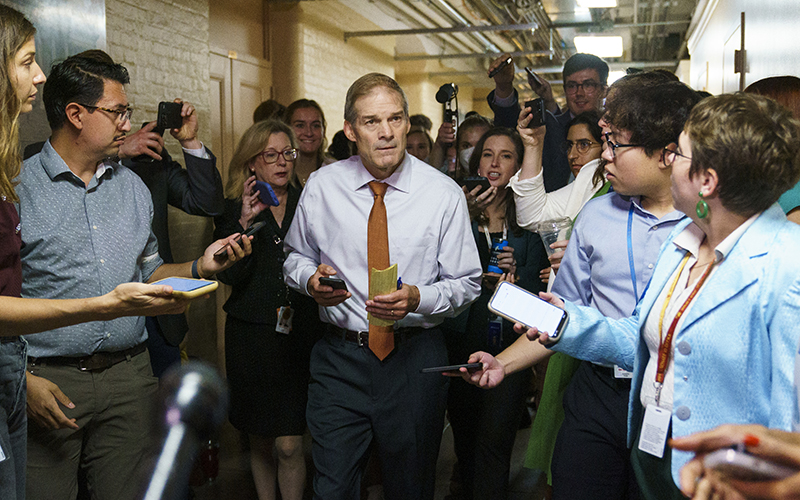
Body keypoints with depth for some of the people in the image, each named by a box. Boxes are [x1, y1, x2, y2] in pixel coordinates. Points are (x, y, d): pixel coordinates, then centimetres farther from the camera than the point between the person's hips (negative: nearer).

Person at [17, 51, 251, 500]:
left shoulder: (133, 187, 12)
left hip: (130, 376, 4)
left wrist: (199, 268, -1)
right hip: (47, 381, -4)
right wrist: (22, 379, -15)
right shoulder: (19, 188, -6)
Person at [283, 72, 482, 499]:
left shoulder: (444, 195, -7)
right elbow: (295, 255, 13)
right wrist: (309, 278, -10)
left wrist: (417, 298, -21)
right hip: (340, 357, 1)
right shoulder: (321, 187, -2)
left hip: (415, 359, 0)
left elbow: (467, 284, -2)